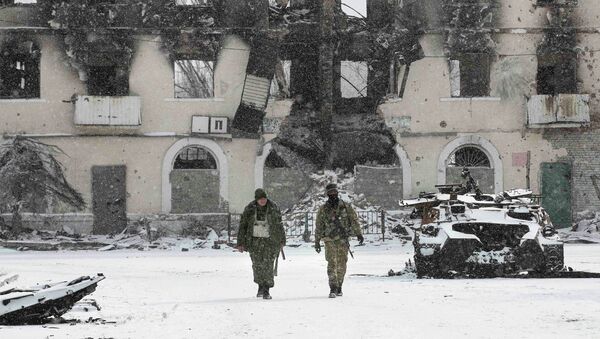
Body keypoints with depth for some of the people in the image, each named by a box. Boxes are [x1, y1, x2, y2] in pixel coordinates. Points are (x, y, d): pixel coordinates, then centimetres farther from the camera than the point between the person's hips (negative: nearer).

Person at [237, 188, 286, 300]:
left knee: (268, 265, -8)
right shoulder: (249, 209, -3)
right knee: (257, 265, 6)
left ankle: (266, 290, -1)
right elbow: (242, 226, 1)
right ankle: (260, 286, 28)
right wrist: (240, 243, -2)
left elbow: (279, 224, 9)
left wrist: (282, 240, 15)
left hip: (270, 241, -1)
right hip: (255, 241, 1)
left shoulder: (273, 208, -2)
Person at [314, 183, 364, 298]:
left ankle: (339, 287, 19)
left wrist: (358, 234, -4)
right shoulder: (323, 209, 3)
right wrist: (317, 242, 9)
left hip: (343, 240, 2)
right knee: (332, 264, -12)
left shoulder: (346, 206, 4)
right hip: (330, 240, -1)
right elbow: (319, 227, 9)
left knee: (342, 264, 6)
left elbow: (354, 220, 5)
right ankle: (333, 289, -17)